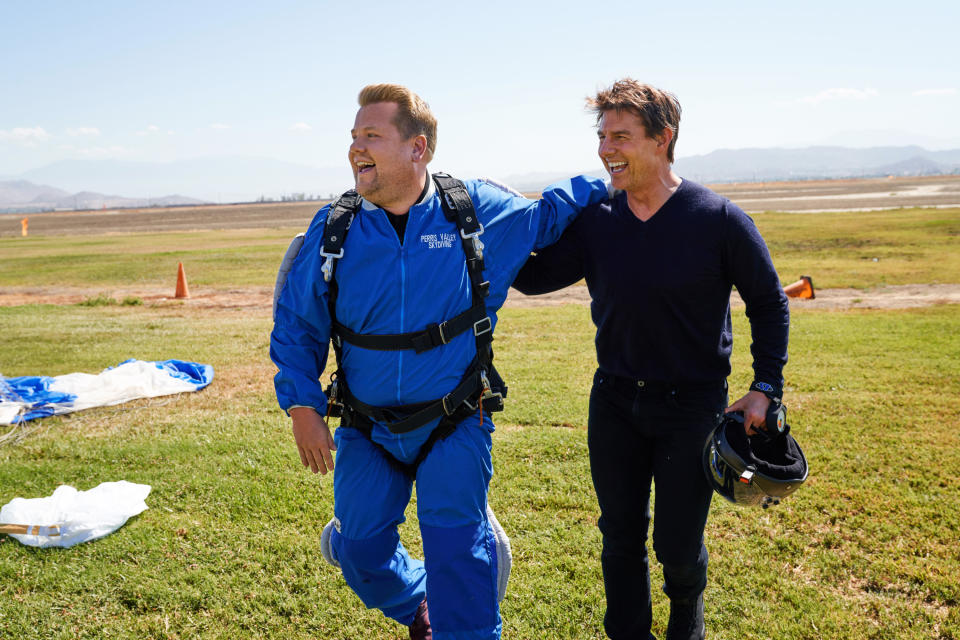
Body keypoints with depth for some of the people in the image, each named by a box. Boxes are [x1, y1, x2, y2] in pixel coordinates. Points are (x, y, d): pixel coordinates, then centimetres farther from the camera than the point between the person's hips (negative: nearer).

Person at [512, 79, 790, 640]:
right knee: (620, 536, 14)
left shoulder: (719, 219, -13)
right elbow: (536, 275, -1)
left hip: (693, 405, -3)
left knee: (678, 544, 9)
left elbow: (768, 302, -2)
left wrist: (766, 388, -6)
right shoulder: (594, 219, -4)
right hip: (615, 400, 3)